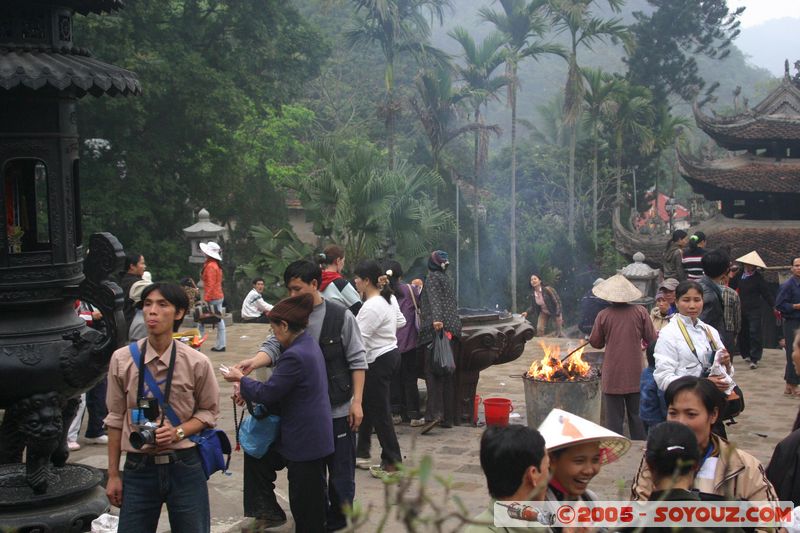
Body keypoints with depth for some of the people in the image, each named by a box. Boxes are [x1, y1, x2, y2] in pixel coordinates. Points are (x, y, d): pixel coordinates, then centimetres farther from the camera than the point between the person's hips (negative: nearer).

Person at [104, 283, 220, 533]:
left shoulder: (197, 363, -6)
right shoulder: (122, 359, -4)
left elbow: (209, 412, 6)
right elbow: (116, 418, 4)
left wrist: (178, 432, -13)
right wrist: (113, 475, 7)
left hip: (184, 467, 0)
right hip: (138, 467, 0)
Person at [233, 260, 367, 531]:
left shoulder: (340, 316, -7)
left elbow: (357, 361, -6)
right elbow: (274, 346, -8)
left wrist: (357, 401, -10)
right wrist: (254, 361, -30)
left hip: (338, 409, -3)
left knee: (341, 472, 8)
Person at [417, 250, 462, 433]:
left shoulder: (432, 278, -1)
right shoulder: (446, 279, 23)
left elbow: (434, 300, -18)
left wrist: (437, 319, -31)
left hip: (436, 330, -7)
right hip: (452, 329, 7)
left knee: (432, 371, -12)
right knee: (447, 374, 8)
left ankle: (434, 413, -24)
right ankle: (448, 417, 8)